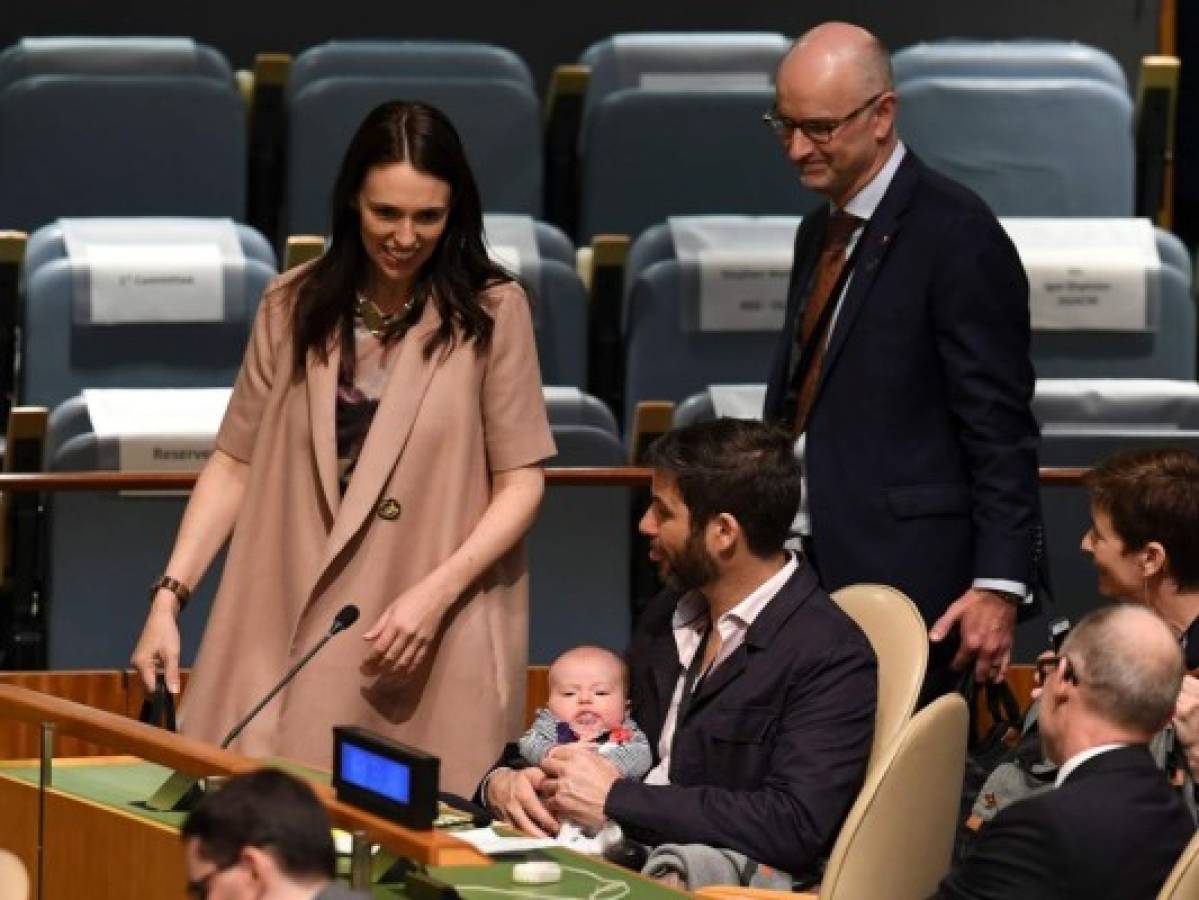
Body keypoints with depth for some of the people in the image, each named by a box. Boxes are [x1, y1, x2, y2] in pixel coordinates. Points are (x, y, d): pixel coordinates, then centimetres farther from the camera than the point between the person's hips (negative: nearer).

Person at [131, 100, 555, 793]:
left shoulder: (491, 312, -1)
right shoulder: (294, 308, 7)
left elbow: (521, 482, -2)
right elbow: (236, 462, 9)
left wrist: (436, 593, -14)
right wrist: (170, 596, 0)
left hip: (438, 645, -2)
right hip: (291, 633, 2)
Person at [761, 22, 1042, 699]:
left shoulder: (956, 234, -10)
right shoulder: (822, 231, 17)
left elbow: (999, 428, -13)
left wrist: (999, 585, -17)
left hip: (904, 579, -8)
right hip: (814, 567, 8)